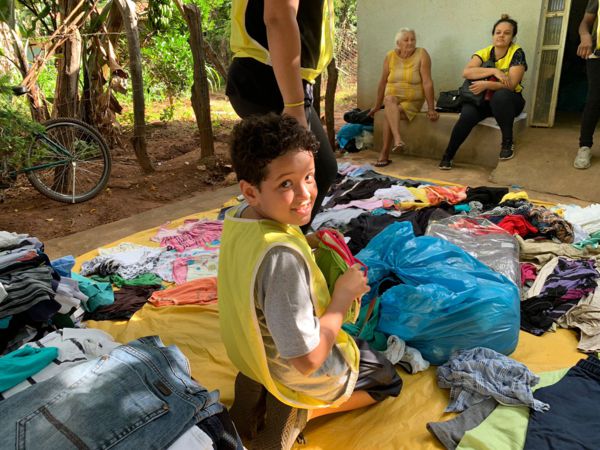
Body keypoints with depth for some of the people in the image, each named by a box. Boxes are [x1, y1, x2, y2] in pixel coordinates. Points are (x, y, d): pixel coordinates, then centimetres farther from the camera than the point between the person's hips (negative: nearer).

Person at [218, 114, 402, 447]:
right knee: (389, 380, 22)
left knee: (362, 342, 36)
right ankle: (304, 411, 10)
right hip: (297, 372, -7)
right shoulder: (283, 256, -40)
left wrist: (307, 243, -6)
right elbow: (307, 361, -34)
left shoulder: (236, 218, -15)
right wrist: (343, 295, -22)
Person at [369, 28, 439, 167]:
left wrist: (431, 108, -15)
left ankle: (384, 153, -22)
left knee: (389, 114, -29)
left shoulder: (422, 54, -8)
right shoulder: (390, 56, 1)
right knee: (390, 101, -33)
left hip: (412, 101, -2)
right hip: (393, 96, 2)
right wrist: (377, 106, 13)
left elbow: (427, 82, -12)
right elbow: (383, 82, 8)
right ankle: (397, 139, -48)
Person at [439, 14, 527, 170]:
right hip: (483, 99, 2)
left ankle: (508, 141, -23)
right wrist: (494, 71, -26)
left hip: (508, 100, -2)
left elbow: (511, 85, -18)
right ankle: (447, 156, -14)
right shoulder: (484, 53, 0)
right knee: (467, 115, -29)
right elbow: (466, 72, -19)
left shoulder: (517, 53, -8)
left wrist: (486, 84, -30)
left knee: (501, 95, -39)